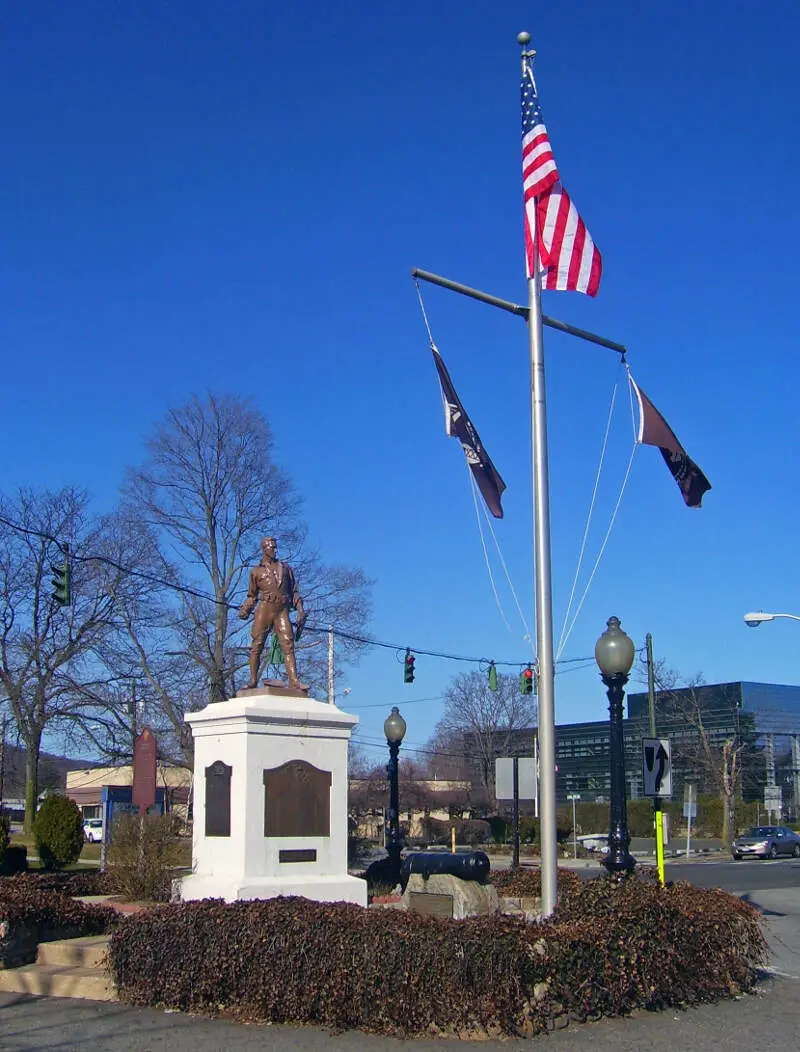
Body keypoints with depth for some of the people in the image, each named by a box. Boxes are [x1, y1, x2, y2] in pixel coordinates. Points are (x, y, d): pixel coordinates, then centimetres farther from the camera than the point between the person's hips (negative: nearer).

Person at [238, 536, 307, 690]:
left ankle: (294, 680, -18)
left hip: (282, 611, 1)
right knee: (257, 645, -5)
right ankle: (253, 680, -1)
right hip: (264, 608, -1)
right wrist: (245, 610, 2)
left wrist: (300, 611, 8)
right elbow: (252, 595, 19)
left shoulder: (285, 568, 22)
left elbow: (294, 591, 20)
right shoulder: (256, 571, 17)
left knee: (288, 645, -11)